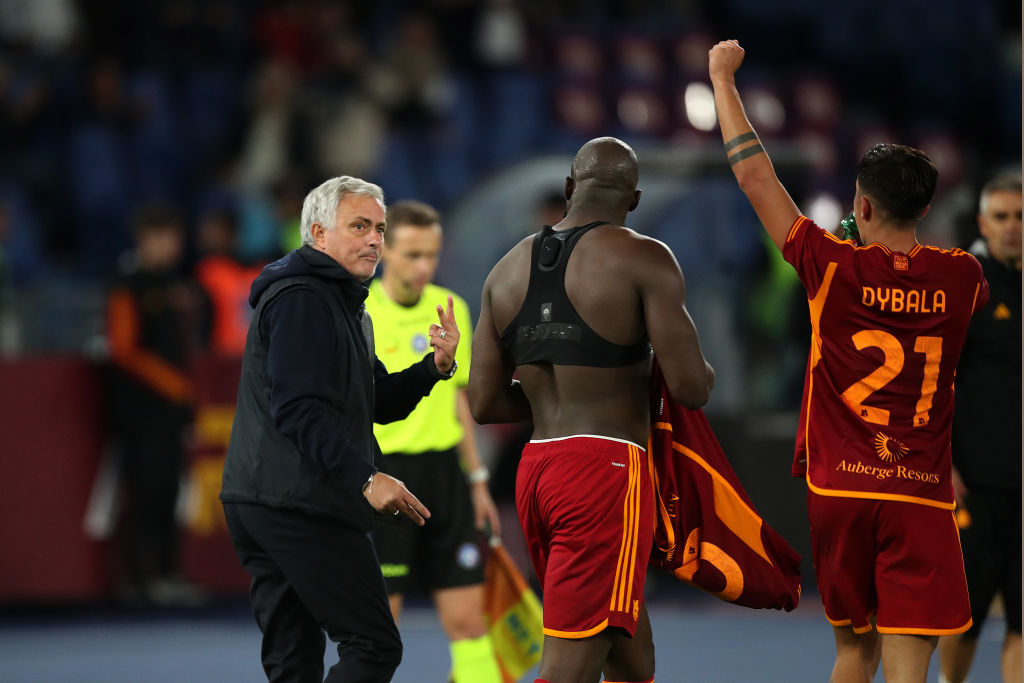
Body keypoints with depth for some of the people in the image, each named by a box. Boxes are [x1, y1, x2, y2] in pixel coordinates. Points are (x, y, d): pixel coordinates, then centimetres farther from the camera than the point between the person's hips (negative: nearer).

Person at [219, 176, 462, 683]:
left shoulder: (342, 305, 25)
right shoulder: (302, 298, -10)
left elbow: (380, 403, 22)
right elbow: (299, 408, -20)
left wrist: (436, 366, 5)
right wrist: (365, 478, -26)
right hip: (302, 505, -11)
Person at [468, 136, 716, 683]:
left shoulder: (507, 270, 12)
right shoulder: (643, 259, -6)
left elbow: (485, 404, 11)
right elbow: (691, 388, -13)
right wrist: (701, 370, 11)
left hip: (535, 472, 7)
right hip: (607, 471, -7)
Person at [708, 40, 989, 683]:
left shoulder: (834, 267, -4)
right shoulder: (961, 278, 2)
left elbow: (754, 174, 3)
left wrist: (724, 79, 14)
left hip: (840, 488, 0)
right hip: (923, 495, 0)